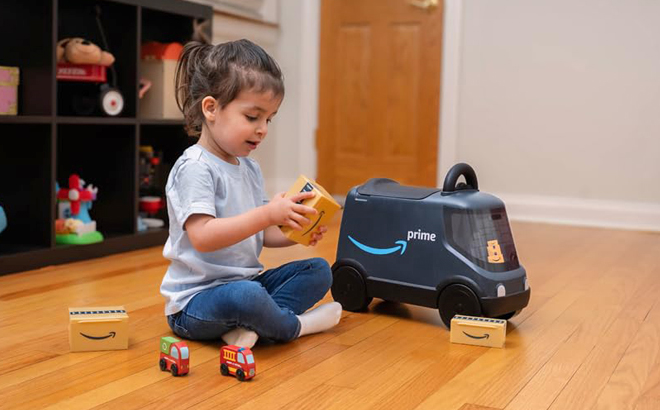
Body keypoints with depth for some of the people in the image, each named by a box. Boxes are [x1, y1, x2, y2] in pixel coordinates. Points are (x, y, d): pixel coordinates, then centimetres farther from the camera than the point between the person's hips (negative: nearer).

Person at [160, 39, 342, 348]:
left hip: (244, 283, 9)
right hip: (195, 299, -9)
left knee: (319, 270, 3)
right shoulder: (195, 168, -17)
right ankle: (294, 326, -6)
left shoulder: (250, 168, 11)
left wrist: (295, 232, -4)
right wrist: (267, 214, -32)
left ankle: (249, 324, -17)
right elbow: (203, 237, -28)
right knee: (244, 295, -39)